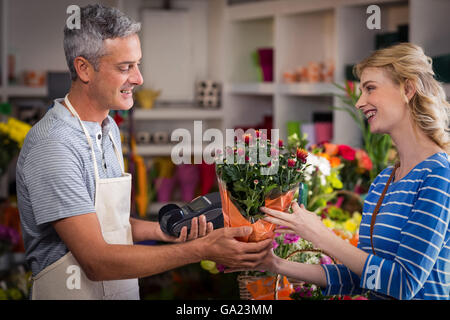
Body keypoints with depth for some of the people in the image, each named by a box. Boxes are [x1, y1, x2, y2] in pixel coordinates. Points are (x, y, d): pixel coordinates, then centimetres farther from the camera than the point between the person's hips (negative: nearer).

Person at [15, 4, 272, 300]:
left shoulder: (109, 128, 7)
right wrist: (201, 250, -27)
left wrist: (163, 231, -3)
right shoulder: (53, 145, -22)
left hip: (121, 291, 8)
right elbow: (96, 261, -26)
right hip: (73, 293, -8)